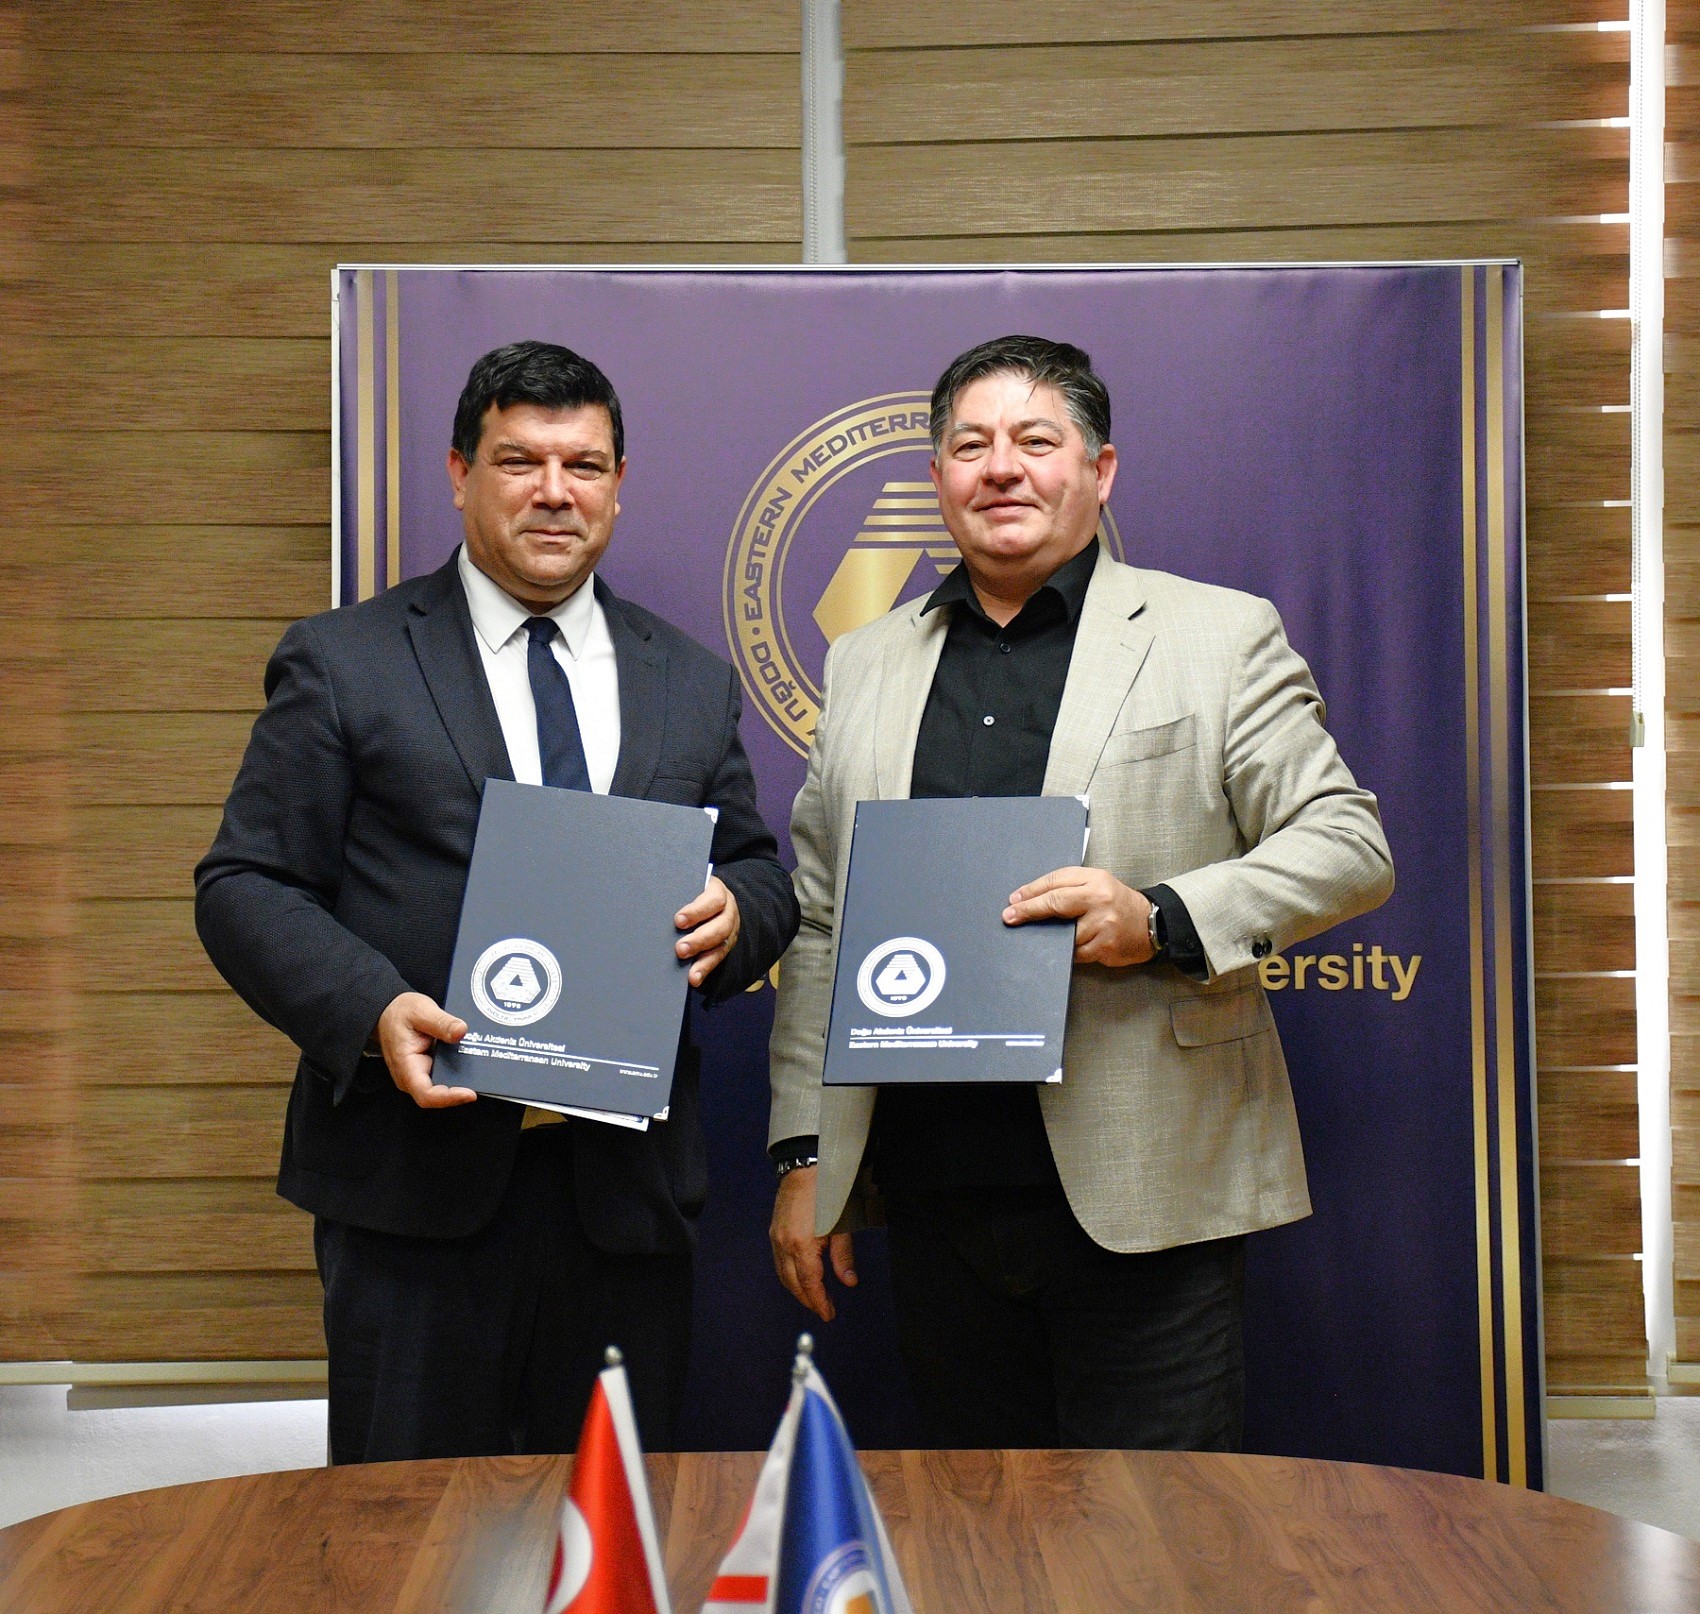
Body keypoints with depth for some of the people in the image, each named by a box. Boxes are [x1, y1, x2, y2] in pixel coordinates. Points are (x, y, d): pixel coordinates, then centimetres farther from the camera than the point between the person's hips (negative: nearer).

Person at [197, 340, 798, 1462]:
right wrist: (371, 1010, -19)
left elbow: (763, 873, 17)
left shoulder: (693, 683, 14)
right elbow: (247, 885, -1)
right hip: (417, 1172, -3)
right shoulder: (342, 665, 2)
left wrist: (734, 915, -8)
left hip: (626, 1185, 3)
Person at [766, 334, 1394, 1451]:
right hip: (937, 1191, 4)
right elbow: (819, 925, 15)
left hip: (1145, 1192, -3)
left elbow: (1350, 845, 0)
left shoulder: (1221, 636, 4)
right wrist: (805, 1155, 10)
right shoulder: (865, 666, 15)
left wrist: (1164, 921, -17)